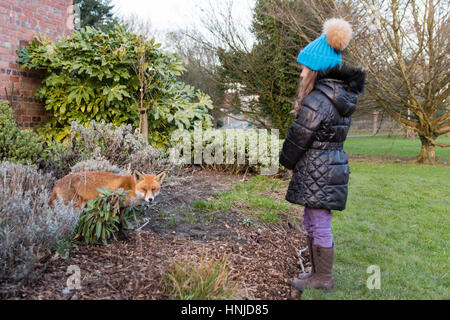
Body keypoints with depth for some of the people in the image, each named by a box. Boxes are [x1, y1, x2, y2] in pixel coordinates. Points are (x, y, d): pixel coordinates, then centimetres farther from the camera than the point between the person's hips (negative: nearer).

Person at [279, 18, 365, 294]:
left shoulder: (316, 100, -22)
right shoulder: (343, 94, 6)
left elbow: (298, 138, -13)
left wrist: (288, 163, 3)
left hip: (317, 172, -10)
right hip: (333, 166, 10)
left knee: (320, 225, 3)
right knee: (312, 223, 20)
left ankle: (324, 279, 18)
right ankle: (319, 271, 34)